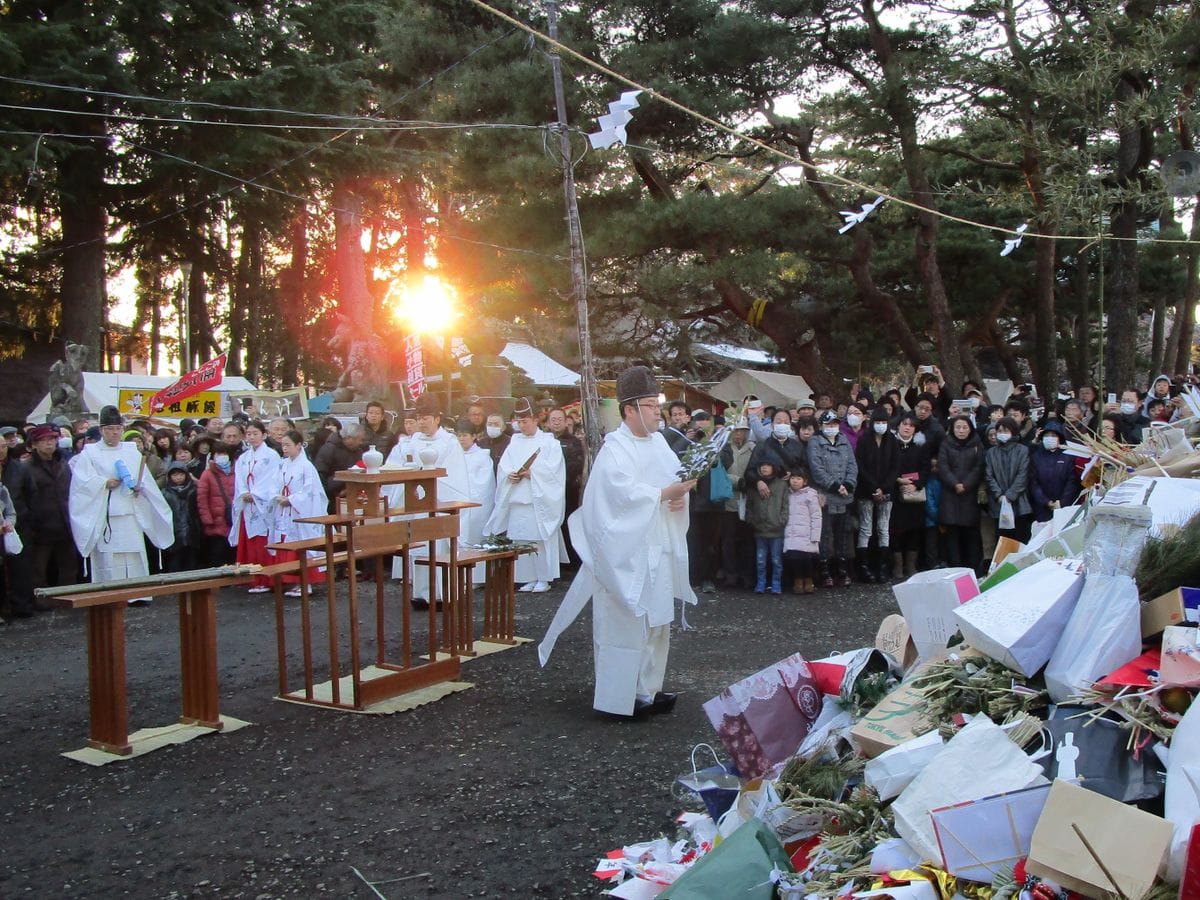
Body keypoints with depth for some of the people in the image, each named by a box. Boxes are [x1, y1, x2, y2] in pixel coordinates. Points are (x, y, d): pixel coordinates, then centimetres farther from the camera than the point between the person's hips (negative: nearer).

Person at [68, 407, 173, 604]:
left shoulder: (132, 452, 14)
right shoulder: (90, 453, 5)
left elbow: (146, 480, 11)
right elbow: (82, 480, -5)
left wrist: (139, 488, -9)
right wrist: (105, 483, -16)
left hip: (130, 514, 3)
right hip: (104, 515, -3)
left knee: (134, 556, 2)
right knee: (108, 558, -4)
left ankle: (136, 594, 6)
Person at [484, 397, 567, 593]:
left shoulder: (549, 442, 2)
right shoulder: (515, 443, 15)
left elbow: (553, 469, -8)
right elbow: (503, 467, 10)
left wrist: (532, 472, -16)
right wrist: (509, 475, -10)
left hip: (539, 501, -4)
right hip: (517, 500, 5)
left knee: (540, 539, -5)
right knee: (521, 540, 3)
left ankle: (543, 578, 3)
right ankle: (529, 578, 11)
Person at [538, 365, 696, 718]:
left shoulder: (658, 442, 11)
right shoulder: (615, 448, -12)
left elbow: (675, 479, 11)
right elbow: (625, 493, -22)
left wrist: (679, 496, -9)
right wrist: (665, 494, -22)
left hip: (657, 549, 8)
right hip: (625, 551, -8)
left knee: (656, 621, 12)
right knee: (625, 623, -4)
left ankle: (647, 688, 23)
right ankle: (618, 697, 5)